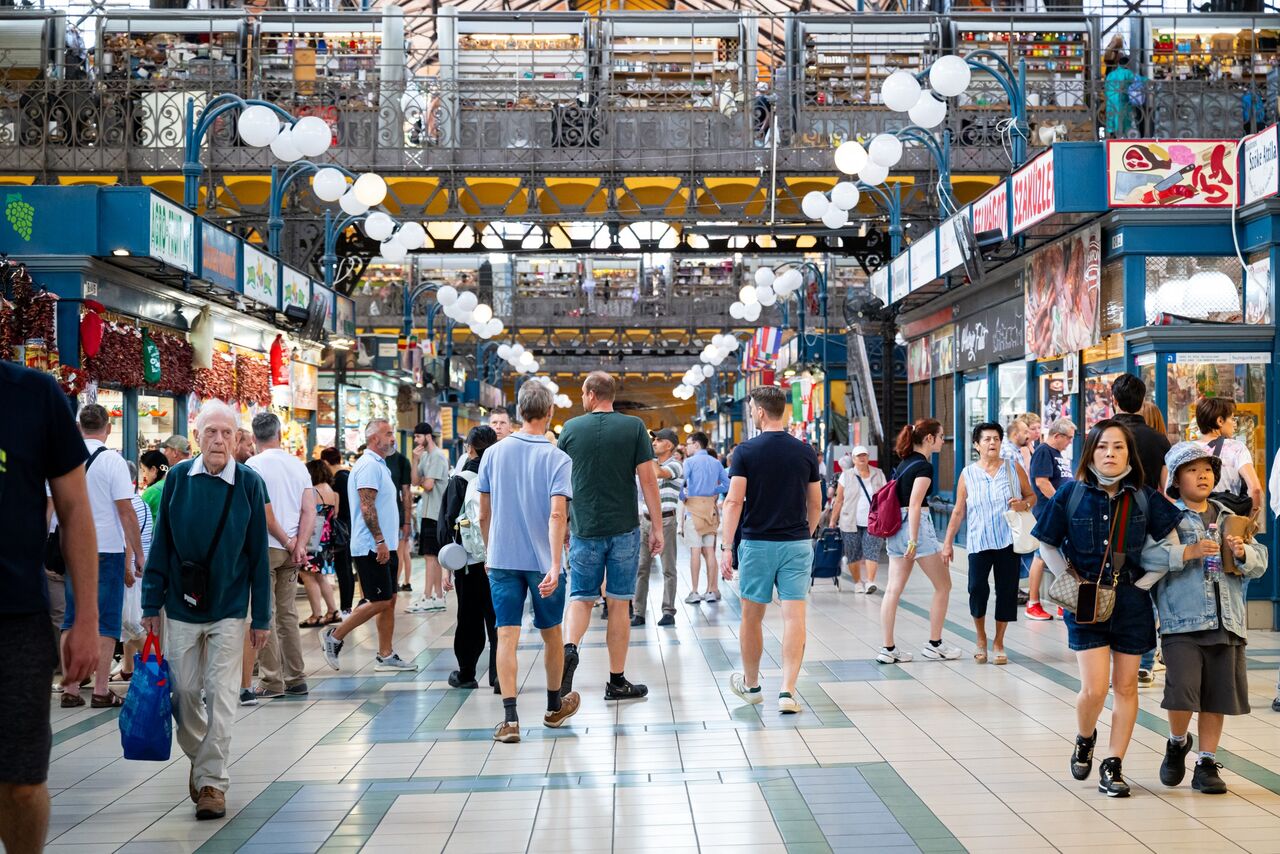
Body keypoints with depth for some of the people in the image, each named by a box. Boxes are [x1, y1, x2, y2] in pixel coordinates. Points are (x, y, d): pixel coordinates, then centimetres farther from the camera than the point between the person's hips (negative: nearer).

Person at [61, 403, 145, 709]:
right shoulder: (112, 460, -9)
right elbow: (126, 512, -10)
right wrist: (138, 555, -4)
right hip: (107, 549, -4)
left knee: (72, 620, 11)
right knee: (106, 623, 3)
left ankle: (70, 689, 12)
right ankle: (101, 691, 3)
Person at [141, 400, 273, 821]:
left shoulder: (249, 483, -7)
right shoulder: (178, 478, -3)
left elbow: (258, 554, -3)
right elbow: (161, 544, 2)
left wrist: (261, 617, -2)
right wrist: (152, 604, 1)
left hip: (228, 609, -2)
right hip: (182, 606, 2)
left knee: (220, 696, -1)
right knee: (184, 691, 11)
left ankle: (213, 781, 7)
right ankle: (197, 758, 35)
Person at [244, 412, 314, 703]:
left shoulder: (254, 464, -8)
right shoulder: (298, 465, 9)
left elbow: (264, 511, -16)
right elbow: (310, 511, 2)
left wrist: (287, 542, -7)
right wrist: (300, 545, -5)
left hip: (264, 547, -6)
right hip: (291, 550, 6)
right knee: (288, 614, 13)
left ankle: (271, 682, 0)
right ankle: (295, 678, 15)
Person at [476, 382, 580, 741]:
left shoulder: (493, 454, 1)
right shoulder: (557, 459, -8)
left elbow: (483, 514, 7)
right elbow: (557, 515, -19)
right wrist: (555, 566, -22)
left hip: (502, 559, 2)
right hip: (542, 561, -1)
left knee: (507, 637, -1)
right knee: (551, 634, 16)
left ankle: (510, 718, -10)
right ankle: (554, 706, 33)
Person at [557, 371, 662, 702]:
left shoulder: (571, 429, 2)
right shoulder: (634, 427, -2)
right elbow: (648, 479, -5)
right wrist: (657, 527, 1)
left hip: (584, 529, 1)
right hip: (624, 529, -1)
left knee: (581, 597, 12)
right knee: (618, 603, 6)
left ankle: (570, 647, -16)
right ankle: (617, 681, 12)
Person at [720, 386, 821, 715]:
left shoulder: (746, 451, -7)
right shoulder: (805, 452, 3)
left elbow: (734, 502, -12)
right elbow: (815, 505, 8)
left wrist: (726, 548, -10)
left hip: (757, 543, -2)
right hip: (796, 544, 2)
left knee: (752, 617, 13)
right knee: (794, 617, -2)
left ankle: (751, 685, 28)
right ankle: (787, 691, -10)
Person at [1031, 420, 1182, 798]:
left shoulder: (1144, 498, -2)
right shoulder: (1071, 494, -5)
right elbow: (1047, 544, 4)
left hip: (1131, 601, 2)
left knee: (1126, 686, 7)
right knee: (1094, 688, -9)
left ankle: (1112, 765, 18)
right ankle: (1084, 739, 23)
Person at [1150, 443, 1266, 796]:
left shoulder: (1229, 518, 15)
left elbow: (1260, 561, 11)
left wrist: (1244, 553, -9)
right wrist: (1190, 552, -26)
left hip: (1226, 622, 5)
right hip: (1182, 621, -4)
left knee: (1216, 696, 8)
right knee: (1182, 691, -12)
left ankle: (1207, 764, 21)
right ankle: (1178, 743, 18)